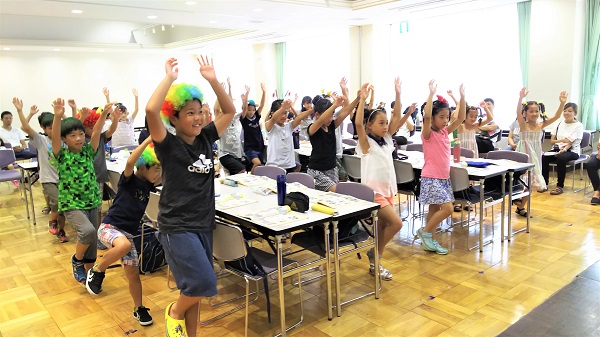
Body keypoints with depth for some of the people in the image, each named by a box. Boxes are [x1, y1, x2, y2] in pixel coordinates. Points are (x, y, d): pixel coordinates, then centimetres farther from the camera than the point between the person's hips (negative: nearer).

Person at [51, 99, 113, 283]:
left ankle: (88, 273, 30)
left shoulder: (88, 152, 3)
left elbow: (96, 134, -12)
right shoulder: (61, 155, -6)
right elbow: (55, 138, -24)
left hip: (91, 203, 5)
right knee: (88, 231, -28)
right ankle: (76, 260, 1)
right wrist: (58, 117, -42)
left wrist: (103, 114, -29)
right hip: (71, 205, -4)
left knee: (92, 240, 10)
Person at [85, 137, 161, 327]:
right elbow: (130, 162, -33)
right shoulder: (129, 180, -12)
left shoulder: (148, 184, 7)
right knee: (124, 245, -39)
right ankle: (97, 271, -12)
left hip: (128, 233, 6)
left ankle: (139, 309, 24)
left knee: (133, 273, 5)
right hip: (109, 227, -6)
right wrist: (149, 140, -38)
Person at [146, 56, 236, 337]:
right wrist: (169, 78, -18)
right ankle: (175, 311, 17)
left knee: (195, 287, 14)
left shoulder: (205, 138, 5)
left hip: (203, 224, 6)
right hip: (177, 227, -6)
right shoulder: (168, 145, -11)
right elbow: (151, 110, -28)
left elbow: (230, 111, 11)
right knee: (203, 283, -14)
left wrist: (213, 80, 1)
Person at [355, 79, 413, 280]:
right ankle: (374, 255, 3)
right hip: (373, 191, -7)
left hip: (388, 189, 7)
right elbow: (358, 123, -27)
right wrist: (363, 99, -27)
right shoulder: (367, 143, -10)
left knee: (383, 227, 11)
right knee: (396, 223, -15)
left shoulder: (387, 139, 8)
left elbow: (396, 117, 7)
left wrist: (397, 94, 1)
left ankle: (375, 263, 23)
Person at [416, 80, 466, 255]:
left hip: (444, 177, 8)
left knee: (435, 209, 11)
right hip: (431, 177, -8)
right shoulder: (428, 134, -11)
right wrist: (431, 94, -28)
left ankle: (429, 240, 19)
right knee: (447, 208, -14)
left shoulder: (445, 132, 10)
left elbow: (461, 118, 7)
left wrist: (462, 96, -2)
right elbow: (426, 116, -29)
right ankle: (424, 231, 2)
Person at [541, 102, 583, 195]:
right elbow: (552, 141, 9)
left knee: (561, 158, -37)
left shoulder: (578, 125, -1)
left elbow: (570, 142, -13)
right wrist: (562, 140, -10)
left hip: (572, 151, -5)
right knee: (543, 157, -25)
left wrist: (564, 149, -30)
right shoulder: (559, 124, 14)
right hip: (557, 149, 5)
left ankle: (560, 186, -27)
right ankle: (544, 183, -15)